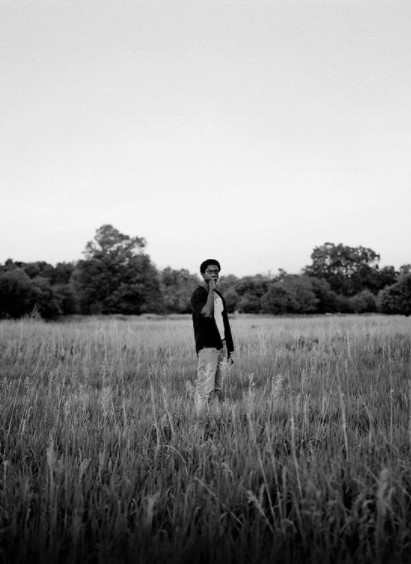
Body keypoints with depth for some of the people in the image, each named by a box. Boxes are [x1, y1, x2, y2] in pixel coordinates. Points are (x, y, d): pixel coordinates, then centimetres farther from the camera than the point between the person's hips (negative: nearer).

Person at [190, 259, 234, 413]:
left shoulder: (219, 296, 17)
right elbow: (207, 313, -27)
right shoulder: (198, 294, -6)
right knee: (204, 389, -11)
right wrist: (211, 289, -17)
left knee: (218, 389, 7)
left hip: (222, 346, 7)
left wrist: (230, 349, 18)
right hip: (207, 347, -7)